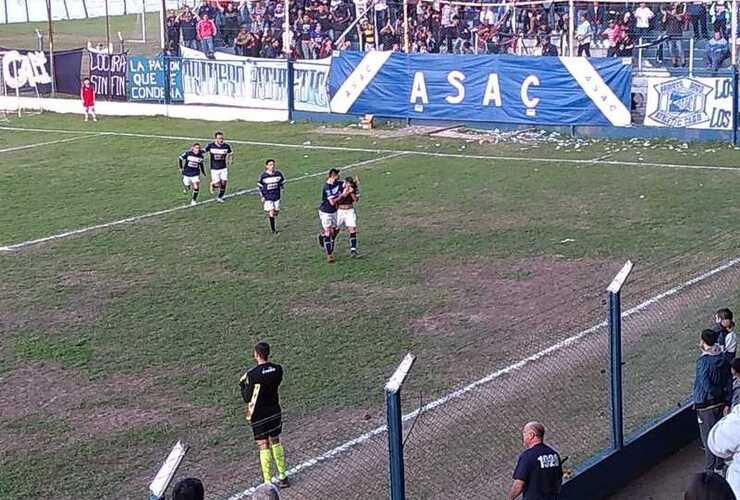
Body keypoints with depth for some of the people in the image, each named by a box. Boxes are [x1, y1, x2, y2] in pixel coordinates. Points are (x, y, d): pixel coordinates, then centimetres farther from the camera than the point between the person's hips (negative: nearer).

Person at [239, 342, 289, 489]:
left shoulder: (252, 374, -22)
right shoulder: (277, 369, -7)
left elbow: (247, 398, -13)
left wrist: (242, 383, 4)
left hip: (259, 415, -5)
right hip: (275, 411, 5)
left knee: (264, 446, 3)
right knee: (276, 441, 19)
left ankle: (268, 483, 8)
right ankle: (282, 477, 27)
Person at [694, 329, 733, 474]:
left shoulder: (703, 361, -22)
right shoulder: (723, 359, -1)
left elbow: (706, 385, -26)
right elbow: (729, 382, 3)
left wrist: (716, 393, -10)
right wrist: (727, 402, 7)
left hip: (706, 405, -7)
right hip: (720, 402, 7)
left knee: (708, 437, 5)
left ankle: (710, 470, 14)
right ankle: (719, 466, 29)